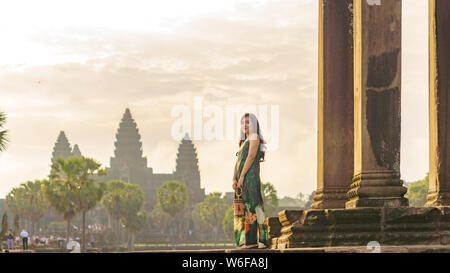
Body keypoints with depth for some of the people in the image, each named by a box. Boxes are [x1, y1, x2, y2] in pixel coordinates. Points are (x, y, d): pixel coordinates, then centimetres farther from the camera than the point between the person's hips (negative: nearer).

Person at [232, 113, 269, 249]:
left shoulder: (255, 137, 0)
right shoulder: (244, 141, 26)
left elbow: (251, 156, -11)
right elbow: (237, 162, 16)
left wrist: (242, 176, -17)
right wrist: (234, 179, 2)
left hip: (250, 176, -9)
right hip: (242, 180, 9)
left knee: (251, 207, -13)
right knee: (243, 209, 5)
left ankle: (254, 240, -17)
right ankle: (245, 241, 5)